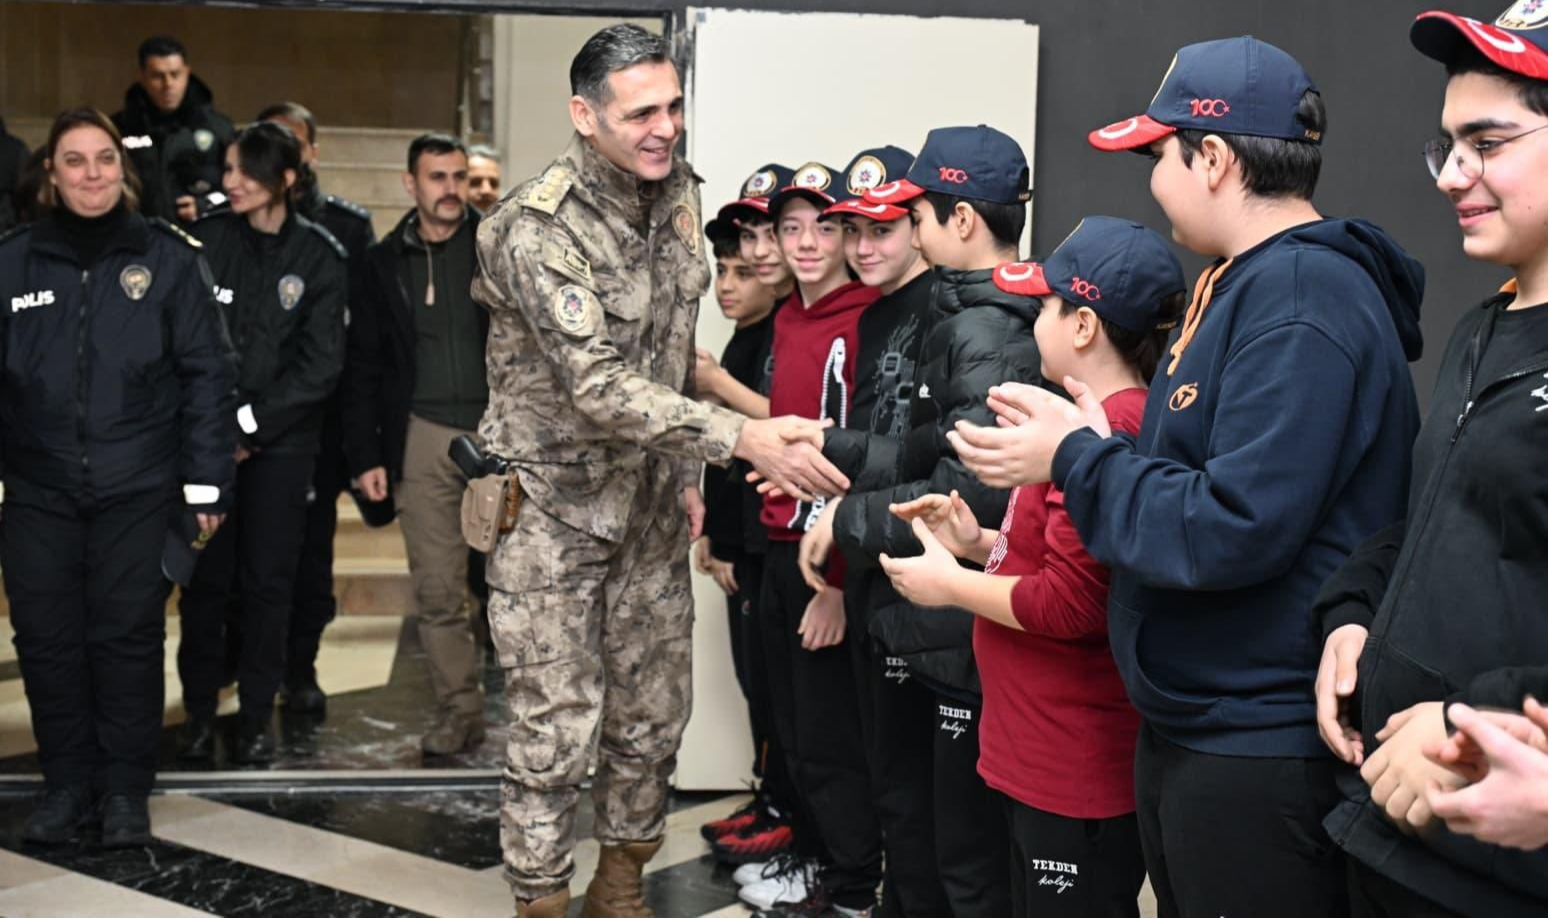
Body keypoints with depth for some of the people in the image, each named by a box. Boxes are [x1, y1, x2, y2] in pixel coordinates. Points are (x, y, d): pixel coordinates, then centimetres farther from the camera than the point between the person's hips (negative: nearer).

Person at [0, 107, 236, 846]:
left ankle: (126, 789, 16)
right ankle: (67, 784, 20)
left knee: (128, 634, 2)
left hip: (137, 487, -2)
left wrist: (205, 478, -5)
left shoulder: (168, 257, 0)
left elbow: (207, 371, -1)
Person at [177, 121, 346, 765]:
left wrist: (251, 423, -8)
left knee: (268, 579, 3)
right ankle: (200, 709, 15)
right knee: (205, 578, 2)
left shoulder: (319, 256, -1)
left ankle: (258, 714, 14)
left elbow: (320, 364, -4)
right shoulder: (206, 240, 1)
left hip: (279, 441, 0)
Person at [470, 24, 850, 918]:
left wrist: (688, 471, 14)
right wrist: (742, 439, -34)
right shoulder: (538, 229, -20)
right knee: (555, 728, 1)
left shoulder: (678, 193, 2)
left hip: (652, 505, 6)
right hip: (556, 504, -6)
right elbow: (598, 388, -28)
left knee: (654, 715, 13)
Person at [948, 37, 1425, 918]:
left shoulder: (1303, 296, -20)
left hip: (1260, 748, -10)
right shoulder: (1242, 282, 13)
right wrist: (1095, 444, 2)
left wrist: (1076, 460, -15)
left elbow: (1231, 532, -27)